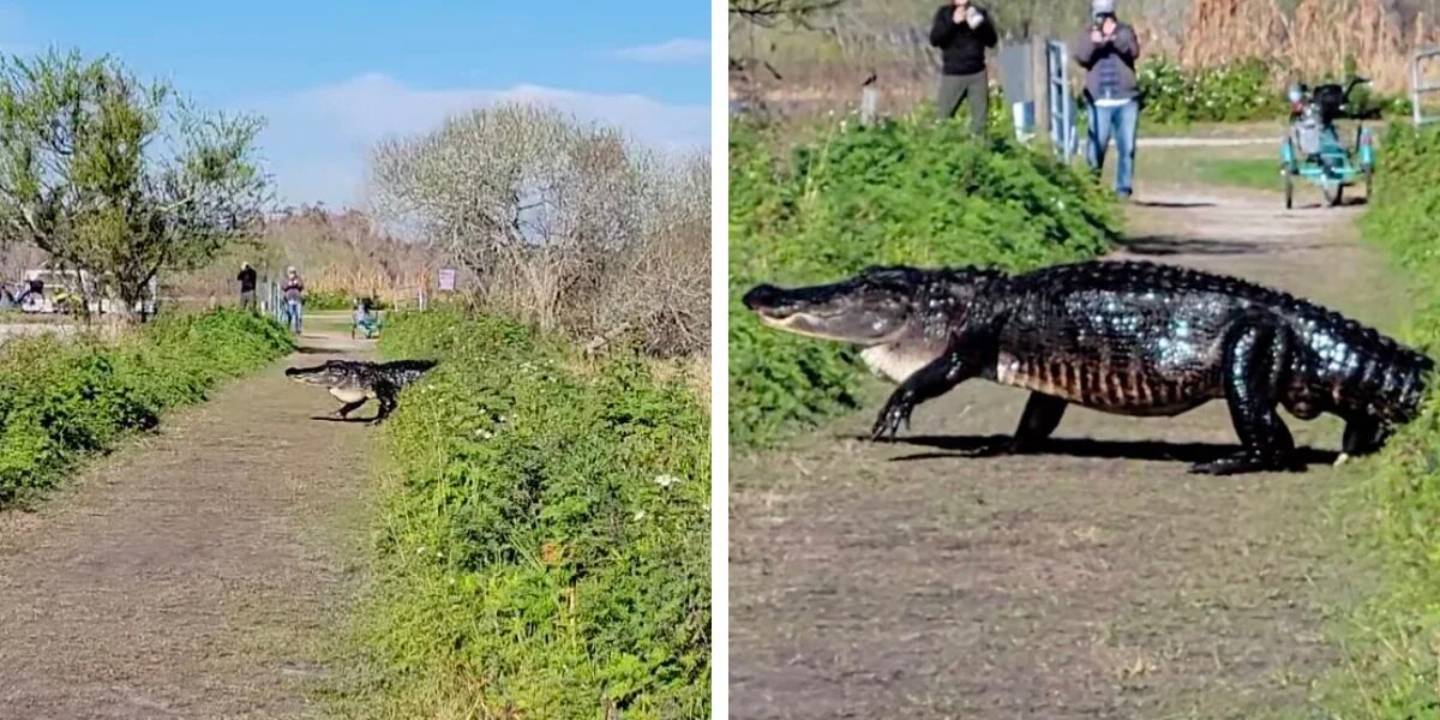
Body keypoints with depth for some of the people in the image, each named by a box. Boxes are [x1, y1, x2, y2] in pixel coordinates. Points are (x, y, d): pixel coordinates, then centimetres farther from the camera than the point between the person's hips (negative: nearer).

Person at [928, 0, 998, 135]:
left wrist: (980, 26, -17)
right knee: (941, 118, -3)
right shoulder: (944, 13, 3)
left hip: (977, 74, 2)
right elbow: (934, 39, -9)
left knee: (980, 118, 3)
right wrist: (953, 22, -19)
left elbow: (992, 40, 0)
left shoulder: (979, 12, 6)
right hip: (952, 74, -2)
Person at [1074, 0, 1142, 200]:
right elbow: (1081, 57, -9)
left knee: (1127, 148, 0)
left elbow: (1133, 51, -11)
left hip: (1126, 101, 0)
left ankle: (1123, 187, 7)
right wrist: (1093, 42, -29)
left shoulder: (1124, 31, 7)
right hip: (1100, 103, 0)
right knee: (1097, 147, -3)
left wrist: (1115, 37, -28)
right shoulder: (1089, 35, 8)